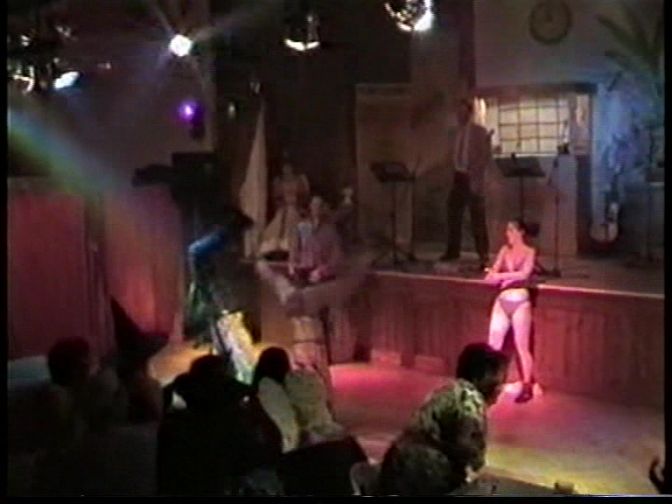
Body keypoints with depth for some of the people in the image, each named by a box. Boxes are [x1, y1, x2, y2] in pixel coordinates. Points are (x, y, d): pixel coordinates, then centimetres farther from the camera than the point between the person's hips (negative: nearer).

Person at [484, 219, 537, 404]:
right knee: (493, 344, 3)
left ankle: (527, 387, 10)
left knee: (521, 346, 1)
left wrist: (501, 275, -14)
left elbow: (524, 274, -18)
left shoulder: (529, 252, -3)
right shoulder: (504, 250, 9)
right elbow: (491, 275, 3)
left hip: (520, 301, -4)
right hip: (502, 301, 4)